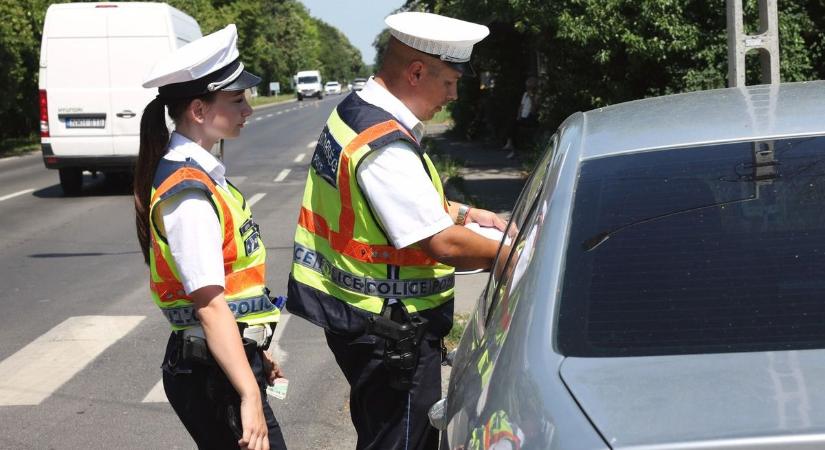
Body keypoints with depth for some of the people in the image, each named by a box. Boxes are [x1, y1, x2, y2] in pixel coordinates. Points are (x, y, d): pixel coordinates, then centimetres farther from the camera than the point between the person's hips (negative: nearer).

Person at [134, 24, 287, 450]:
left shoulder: (202, 174, 9)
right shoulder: (188, 193, -20)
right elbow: (210, 303, -25)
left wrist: (255, 351, 22)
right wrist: (249, 395, -27)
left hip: (228, 357, 9)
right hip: (212, 375, -9)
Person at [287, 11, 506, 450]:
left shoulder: (353, 110, 6)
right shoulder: (386, 147, -26)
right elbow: (444, 245, -24)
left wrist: (463, 212, 13)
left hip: (354, 314, 10)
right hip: (388, 329, -10)